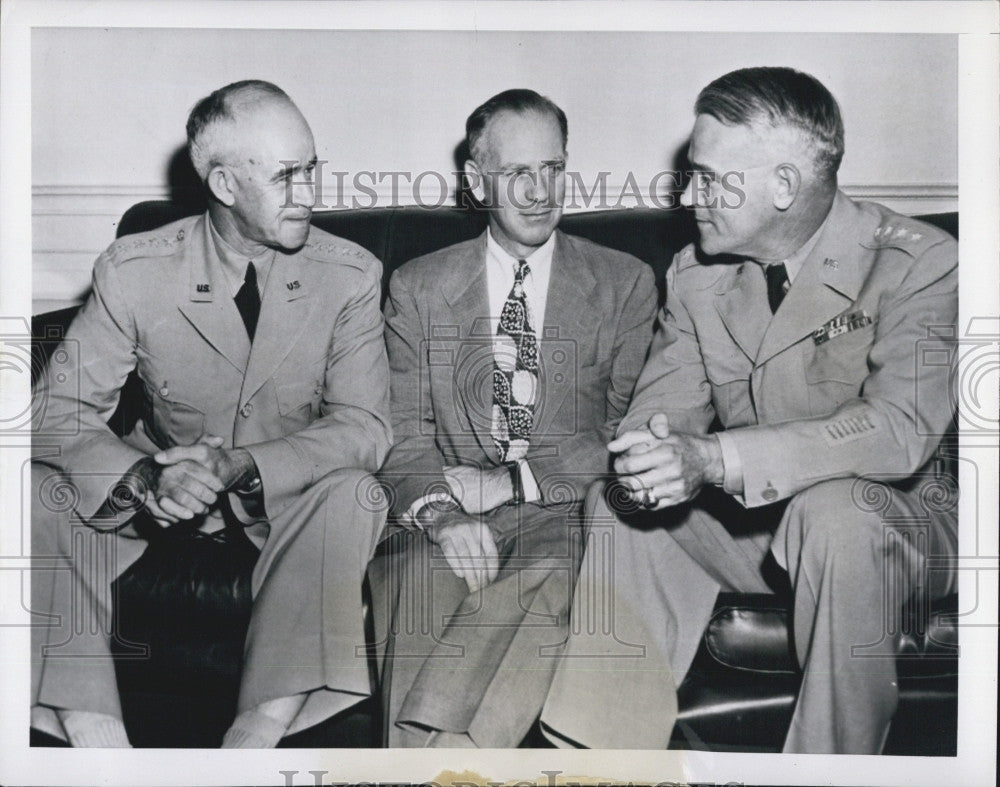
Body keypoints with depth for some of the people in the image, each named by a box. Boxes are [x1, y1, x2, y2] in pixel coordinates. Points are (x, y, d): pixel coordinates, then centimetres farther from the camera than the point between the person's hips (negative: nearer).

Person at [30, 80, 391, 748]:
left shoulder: (351, 274, -12)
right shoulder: (134, 270, -11)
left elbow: (365, 424, -16)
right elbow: (61, 409, -11)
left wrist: (241, 464, -33)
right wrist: (141, 476, -33)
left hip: (286, 490, -1)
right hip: (160, 483, 1)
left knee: (352, 493, -32)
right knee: (36, 494, -22)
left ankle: (257, 736, -29)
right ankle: (95, 733, -21)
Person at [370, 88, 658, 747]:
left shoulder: (626, 284, 10)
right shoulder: (417, 288, 13)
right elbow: (404, 434, 6)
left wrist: (511, 480, -10)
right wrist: (442, 514, -16)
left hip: (562, 519, 0)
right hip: (441, 526, 1)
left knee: (538, 593, -33)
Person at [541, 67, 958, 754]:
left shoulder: (920, 265, -17)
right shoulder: (695, 273, 1)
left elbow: (902, 431, -30)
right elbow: (665, 401, -2)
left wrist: (710, 457, -40)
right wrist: (653, 450, -30)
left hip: (895, 521, -5)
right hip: (746, 521, 5)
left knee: (833, 507, -35)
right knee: (617, 499, -13)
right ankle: (607, 747, -7)